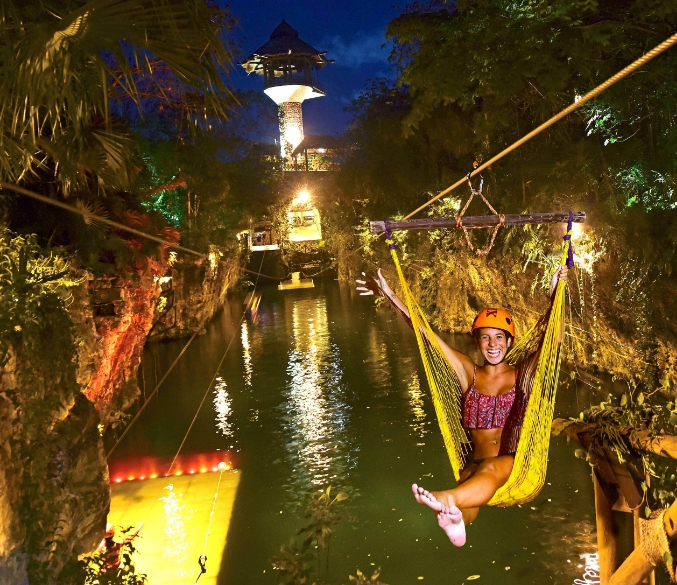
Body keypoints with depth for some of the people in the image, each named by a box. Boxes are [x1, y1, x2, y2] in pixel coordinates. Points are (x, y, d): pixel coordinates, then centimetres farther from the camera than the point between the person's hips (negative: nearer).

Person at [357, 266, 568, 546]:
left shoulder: (522, 375, 8)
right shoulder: (470, 375, 11)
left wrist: (555, 293, -20)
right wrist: (389, 295, 2)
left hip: (516, 465, -2)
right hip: (477, 465, 2)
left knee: (493, 468, -38)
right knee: (467, 491, -34)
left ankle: (447, 499, -64)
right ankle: (453, 516, -65)